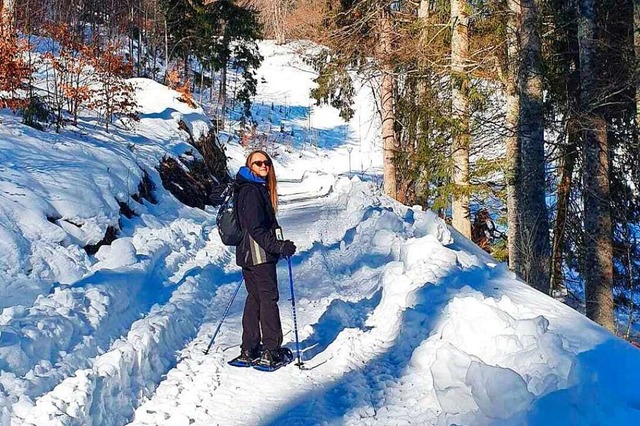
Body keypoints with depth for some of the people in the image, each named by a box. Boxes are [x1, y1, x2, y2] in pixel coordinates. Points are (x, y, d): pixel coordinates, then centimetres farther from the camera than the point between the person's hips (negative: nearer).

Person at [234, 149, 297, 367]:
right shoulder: (251, 191, -15)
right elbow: (256, 228, -22)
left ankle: (249, 350, 17)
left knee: (254, 297, 12)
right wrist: (279, 246, -26)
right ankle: (271, 351, -2)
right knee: (268, 298, -5)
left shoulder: (260, 188, 16)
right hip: (259, 253, -10)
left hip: (248, 253, 10)